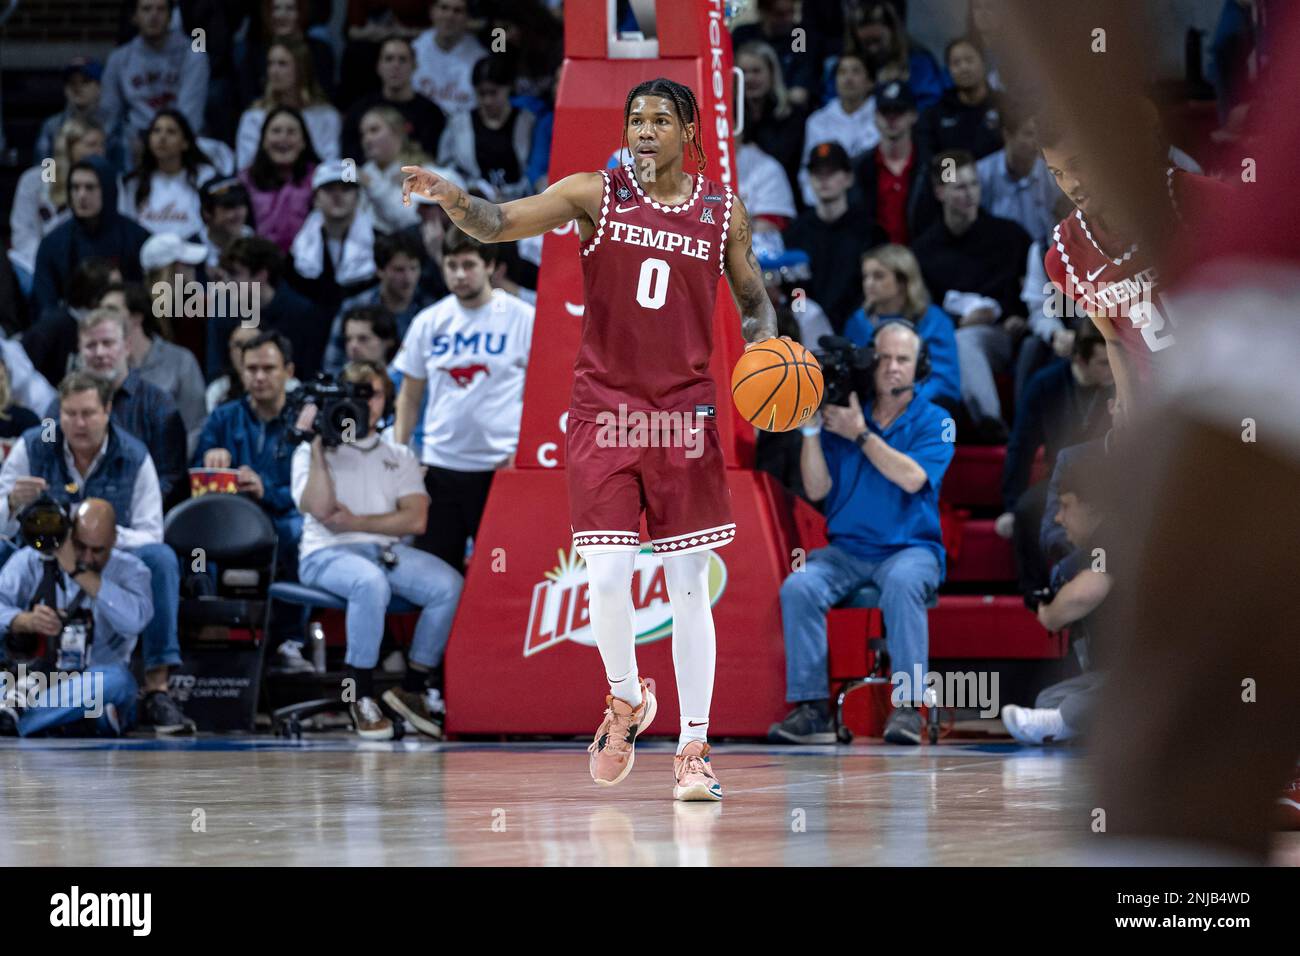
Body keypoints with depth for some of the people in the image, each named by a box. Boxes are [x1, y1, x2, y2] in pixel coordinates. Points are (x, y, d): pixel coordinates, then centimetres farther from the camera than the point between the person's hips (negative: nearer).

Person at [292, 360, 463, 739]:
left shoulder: (399, 457, 19)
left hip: (387, 551, 4)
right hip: (327, 553, -4)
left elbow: (415, 520, 5)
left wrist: (356, 522, -5)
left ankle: (411, 690, -14)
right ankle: (361, 697, -28)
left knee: (450, 584, -25)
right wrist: (316, 447, -10)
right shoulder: (313, 452, 9)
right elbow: (319, 508, -10)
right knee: (371, 583, -39)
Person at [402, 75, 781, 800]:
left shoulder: (724, 211, 4)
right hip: (604, 408, -1)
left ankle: (694, 747, 7)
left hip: (685, 411, 1)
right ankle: (626, 700, 19)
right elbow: (500, 224, -14)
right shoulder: (595, 195, -3)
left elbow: (754, 300, 16)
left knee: (689, 588, 0)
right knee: (607, 578, -9)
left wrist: (766, 346, -5)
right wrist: (453, 200, -34)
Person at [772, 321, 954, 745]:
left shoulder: (933, 422, 3)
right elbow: (816, 489, 1)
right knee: (798, 588, -27)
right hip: (846, 549, 3)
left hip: (910, 548, -3)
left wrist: (860, 434, -12)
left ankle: (908, 705, -35)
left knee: (901, 582, -38)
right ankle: (811, 707, -25)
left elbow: (912, 478, -15)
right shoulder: (841, 415, 8)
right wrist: (811, 430, -10)